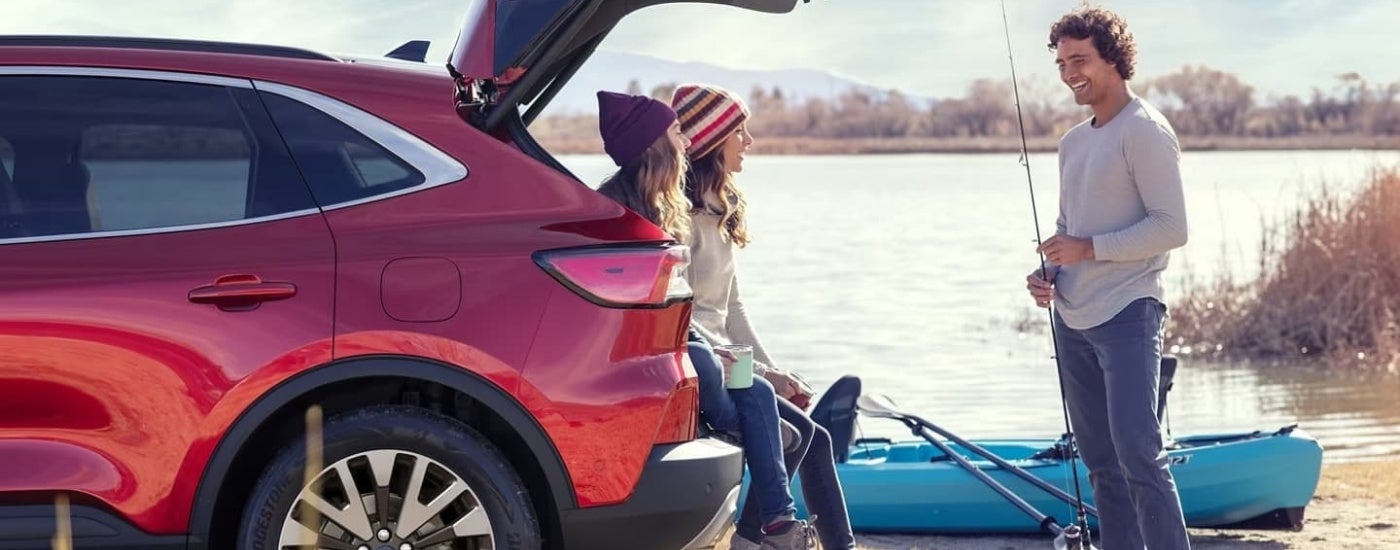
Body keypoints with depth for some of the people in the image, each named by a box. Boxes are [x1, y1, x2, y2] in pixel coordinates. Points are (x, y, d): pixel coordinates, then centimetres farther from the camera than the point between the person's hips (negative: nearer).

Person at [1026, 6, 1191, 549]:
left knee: (1138, 455, -15)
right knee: (1101, 462, 9)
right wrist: (1047, 274, 5)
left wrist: (1088, 249, -17)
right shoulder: (1072, 142, 17)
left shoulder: (1144, 131, -8)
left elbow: (1172, 227, -14)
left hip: (1127, 316, -8)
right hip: (1073, 320, 8)